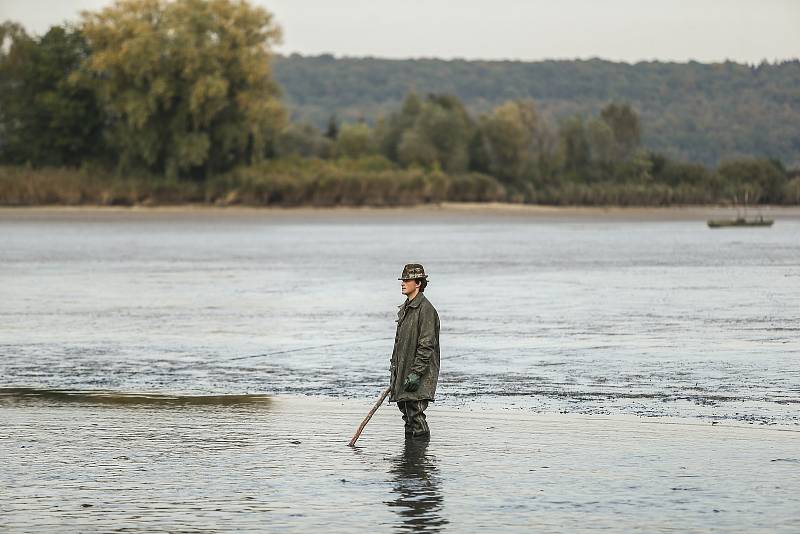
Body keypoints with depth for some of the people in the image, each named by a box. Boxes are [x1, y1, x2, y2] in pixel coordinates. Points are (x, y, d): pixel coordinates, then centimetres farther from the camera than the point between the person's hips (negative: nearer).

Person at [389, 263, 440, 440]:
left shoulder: (425, 309, -14)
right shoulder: (405, 308, 16)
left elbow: (426, 345, -18)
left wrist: (416, 373, -21)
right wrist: (394, 365, 21)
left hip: (420, 375, -9)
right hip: (403, 370, 9)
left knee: (415, 413, -11)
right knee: (407, 414, 11)